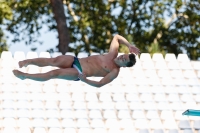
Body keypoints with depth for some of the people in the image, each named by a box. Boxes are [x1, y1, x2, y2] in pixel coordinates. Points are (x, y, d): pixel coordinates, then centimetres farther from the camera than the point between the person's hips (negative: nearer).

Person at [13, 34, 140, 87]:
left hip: (78, 73, -6)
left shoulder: (115, 72, -8)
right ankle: (28, 62, -16)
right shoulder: (113, 54, 10)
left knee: (53, 73, -21)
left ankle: (24, 75, -15)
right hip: (76, 61, 6)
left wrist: (85, 80, -26)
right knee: (54, 61, -20)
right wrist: (129, 45, 11)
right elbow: (116, 37, 22)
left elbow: (100, 84, -14)